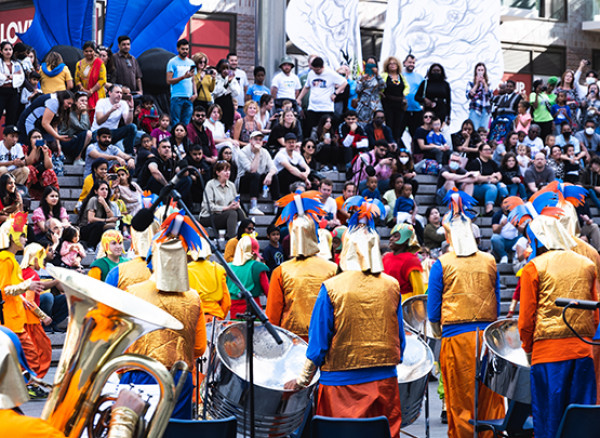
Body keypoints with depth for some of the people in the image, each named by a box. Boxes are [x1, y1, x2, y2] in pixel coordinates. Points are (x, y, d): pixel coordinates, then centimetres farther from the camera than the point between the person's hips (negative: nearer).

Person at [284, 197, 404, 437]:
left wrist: (303, 379, 4)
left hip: (343, 385, -3)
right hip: (384, 382, 3)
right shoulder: (392, 286, 0)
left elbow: (319, 341, -7)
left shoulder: (332, 288, -10)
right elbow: (400, 338, 7)